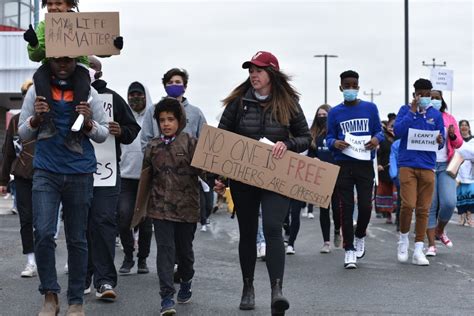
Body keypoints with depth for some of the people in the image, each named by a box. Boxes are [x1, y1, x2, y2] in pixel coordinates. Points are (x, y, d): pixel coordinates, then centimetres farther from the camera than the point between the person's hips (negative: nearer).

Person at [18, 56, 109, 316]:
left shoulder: (87, 92, 4)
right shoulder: (36, 92, 5)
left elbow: (103, 134, 6)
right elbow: (23, 134, 7)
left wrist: (88, 123, -14)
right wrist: (36, 118, -13)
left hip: (80, 173, 0)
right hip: (46, 172, 0)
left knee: (77, 239, 6)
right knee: (43, 233, -14)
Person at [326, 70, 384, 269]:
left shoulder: (370, 108, 7)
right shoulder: (335, 113, 7)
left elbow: (379, 131, 9)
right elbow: (329, 138, 7)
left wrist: (377, 139, -13)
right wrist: (334, 143, -16)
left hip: (365, 164, 0)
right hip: (343, 165, 0)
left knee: (365, 205, -2)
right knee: (346, 208, 0)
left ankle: (360, 236, 28)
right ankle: (349, 249, 8)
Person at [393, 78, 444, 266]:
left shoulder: (436, 114, 11)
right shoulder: (405, 110, 5)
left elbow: (441, 142, 12)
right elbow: (398, 132, -10)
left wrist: (439, 141, -11)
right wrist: (412, 111, -10)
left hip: (427, 166, 2)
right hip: (407, 164, -2)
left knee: (423, 209, 2)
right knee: (408, 204, -12)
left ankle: (418, 250, 8)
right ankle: (403, 239, 13)